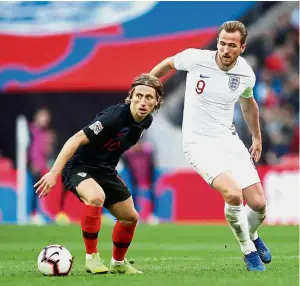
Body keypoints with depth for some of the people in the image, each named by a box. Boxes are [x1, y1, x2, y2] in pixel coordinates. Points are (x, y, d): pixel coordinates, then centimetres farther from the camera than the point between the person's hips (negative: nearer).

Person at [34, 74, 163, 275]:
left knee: (130, 217, 12)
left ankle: (118, 263, 37)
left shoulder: (146, 121, -4)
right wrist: (54, 172, -38)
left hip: (106, 170, 8)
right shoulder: (114, 117, -30)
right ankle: (92, 257, -23)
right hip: (79, 167, -8)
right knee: (96, 197, -37)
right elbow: (77, 139, -32)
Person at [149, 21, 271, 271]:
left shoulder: (246, 74, -3)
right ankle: (249, 251, -3)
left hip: (228, 139, 4)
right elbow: (169, 63, 8)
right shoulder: (196, 59, -15)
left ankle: (251, 235, 33)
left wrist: (257, 138, 28)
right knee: (233, 194, -27)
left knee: (258, 204, -4)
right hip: (199, 144, -4)